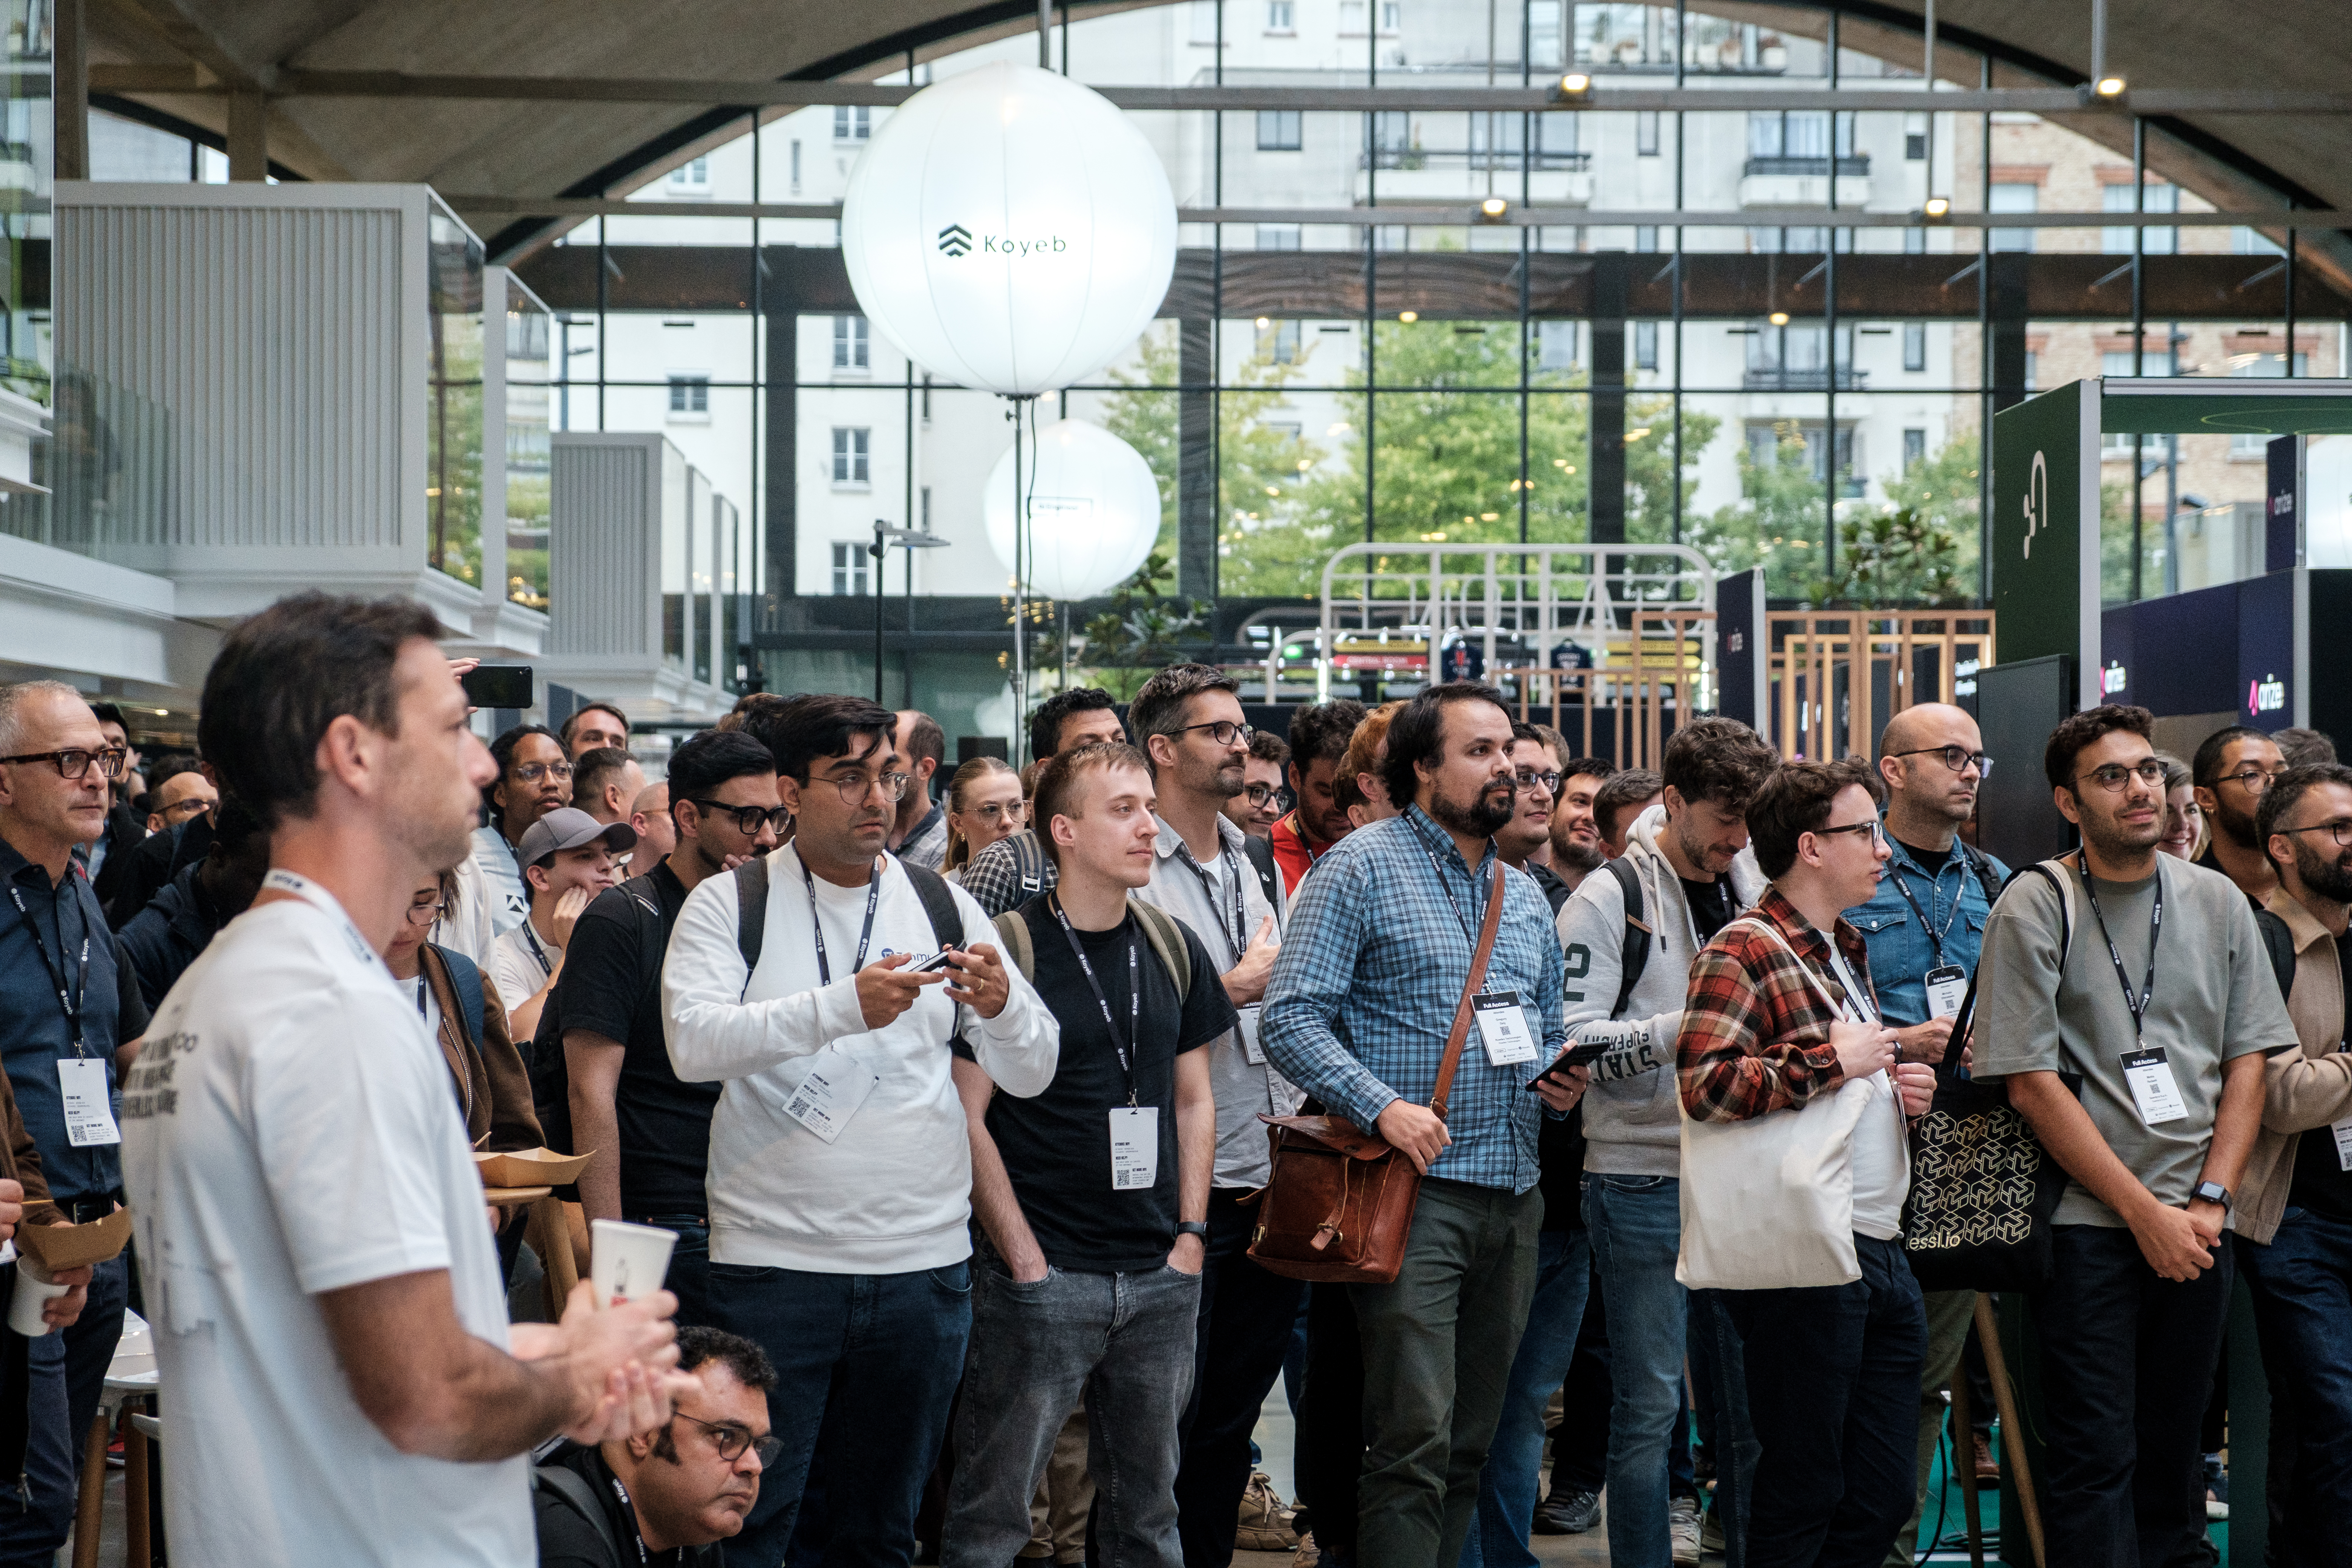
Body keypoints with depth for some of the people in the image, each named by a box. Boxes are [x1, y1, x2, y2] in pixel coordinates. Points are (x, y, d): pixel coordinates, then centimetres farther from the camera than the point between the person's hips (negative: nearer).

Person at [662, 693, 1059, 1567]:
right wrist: (842, 1008, -28)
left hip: (924, 1265, 3)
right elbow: (693, 1043, -17)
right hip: (773, 1262, -3)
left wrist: (1000, 1007, -16)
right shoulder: (727, 905, 0)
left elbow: (1033, 1074, 7)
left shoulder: (944, 906, 9)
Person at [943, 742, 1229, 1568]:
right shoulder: (1008, 949, -7)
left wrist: (1190, 1235, 6)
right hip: (1043, 1279, -5)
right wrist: (1024, 1257, -10)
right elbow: (968, 1117, -7)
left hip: (1160, 1279, 5)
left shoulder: (1174, 949, 10)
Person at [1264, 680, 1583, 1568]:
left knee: (1471, 1444, 11)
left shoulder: (1525, 896, 19)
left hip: (1515, 1195, 7)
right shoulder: (1362, 867, -3)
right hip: (1416, 1189, -7)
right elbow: (1292, 1015, -10)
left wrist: (1561, 1074, 4)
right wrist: (1382, 1105, -22)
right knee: (1415, 1443, -12)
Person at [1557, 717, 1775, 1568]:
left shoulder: (1749, 885, 12)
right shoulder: (1610, 897, -7)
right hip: (1644, 1184, -6)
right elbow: (1571, 1040, -15)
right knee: (1649, 1403, 0)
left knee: (1751, 1395, 10)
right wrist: (1684, 1027, -22)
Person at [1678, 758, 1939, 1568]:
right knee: (1804, 1496, -1)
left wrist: (1895, 1084, 13)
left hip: (1880, 1250, 9)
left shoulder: (1846, 951, 21)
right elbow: (1704, 1085, -25)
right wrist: (1834, 1061, -17)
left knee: (1883, 1497, 11)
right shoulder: (1743, 953, -10)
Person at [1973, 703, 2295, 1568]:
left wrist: (2209, 1201, -3)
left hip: (2196, 1227, 4)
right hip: (2088, 1223, -4)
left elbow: (2248, 1061, 10)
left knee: (2174, 1447, 9)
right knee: (2095, 1458, -3)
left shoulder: (2218, 903, 9)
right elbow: (2032, 1083, -8)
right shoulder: (2035, 907, -4)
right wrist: (2146, 1213, -11)